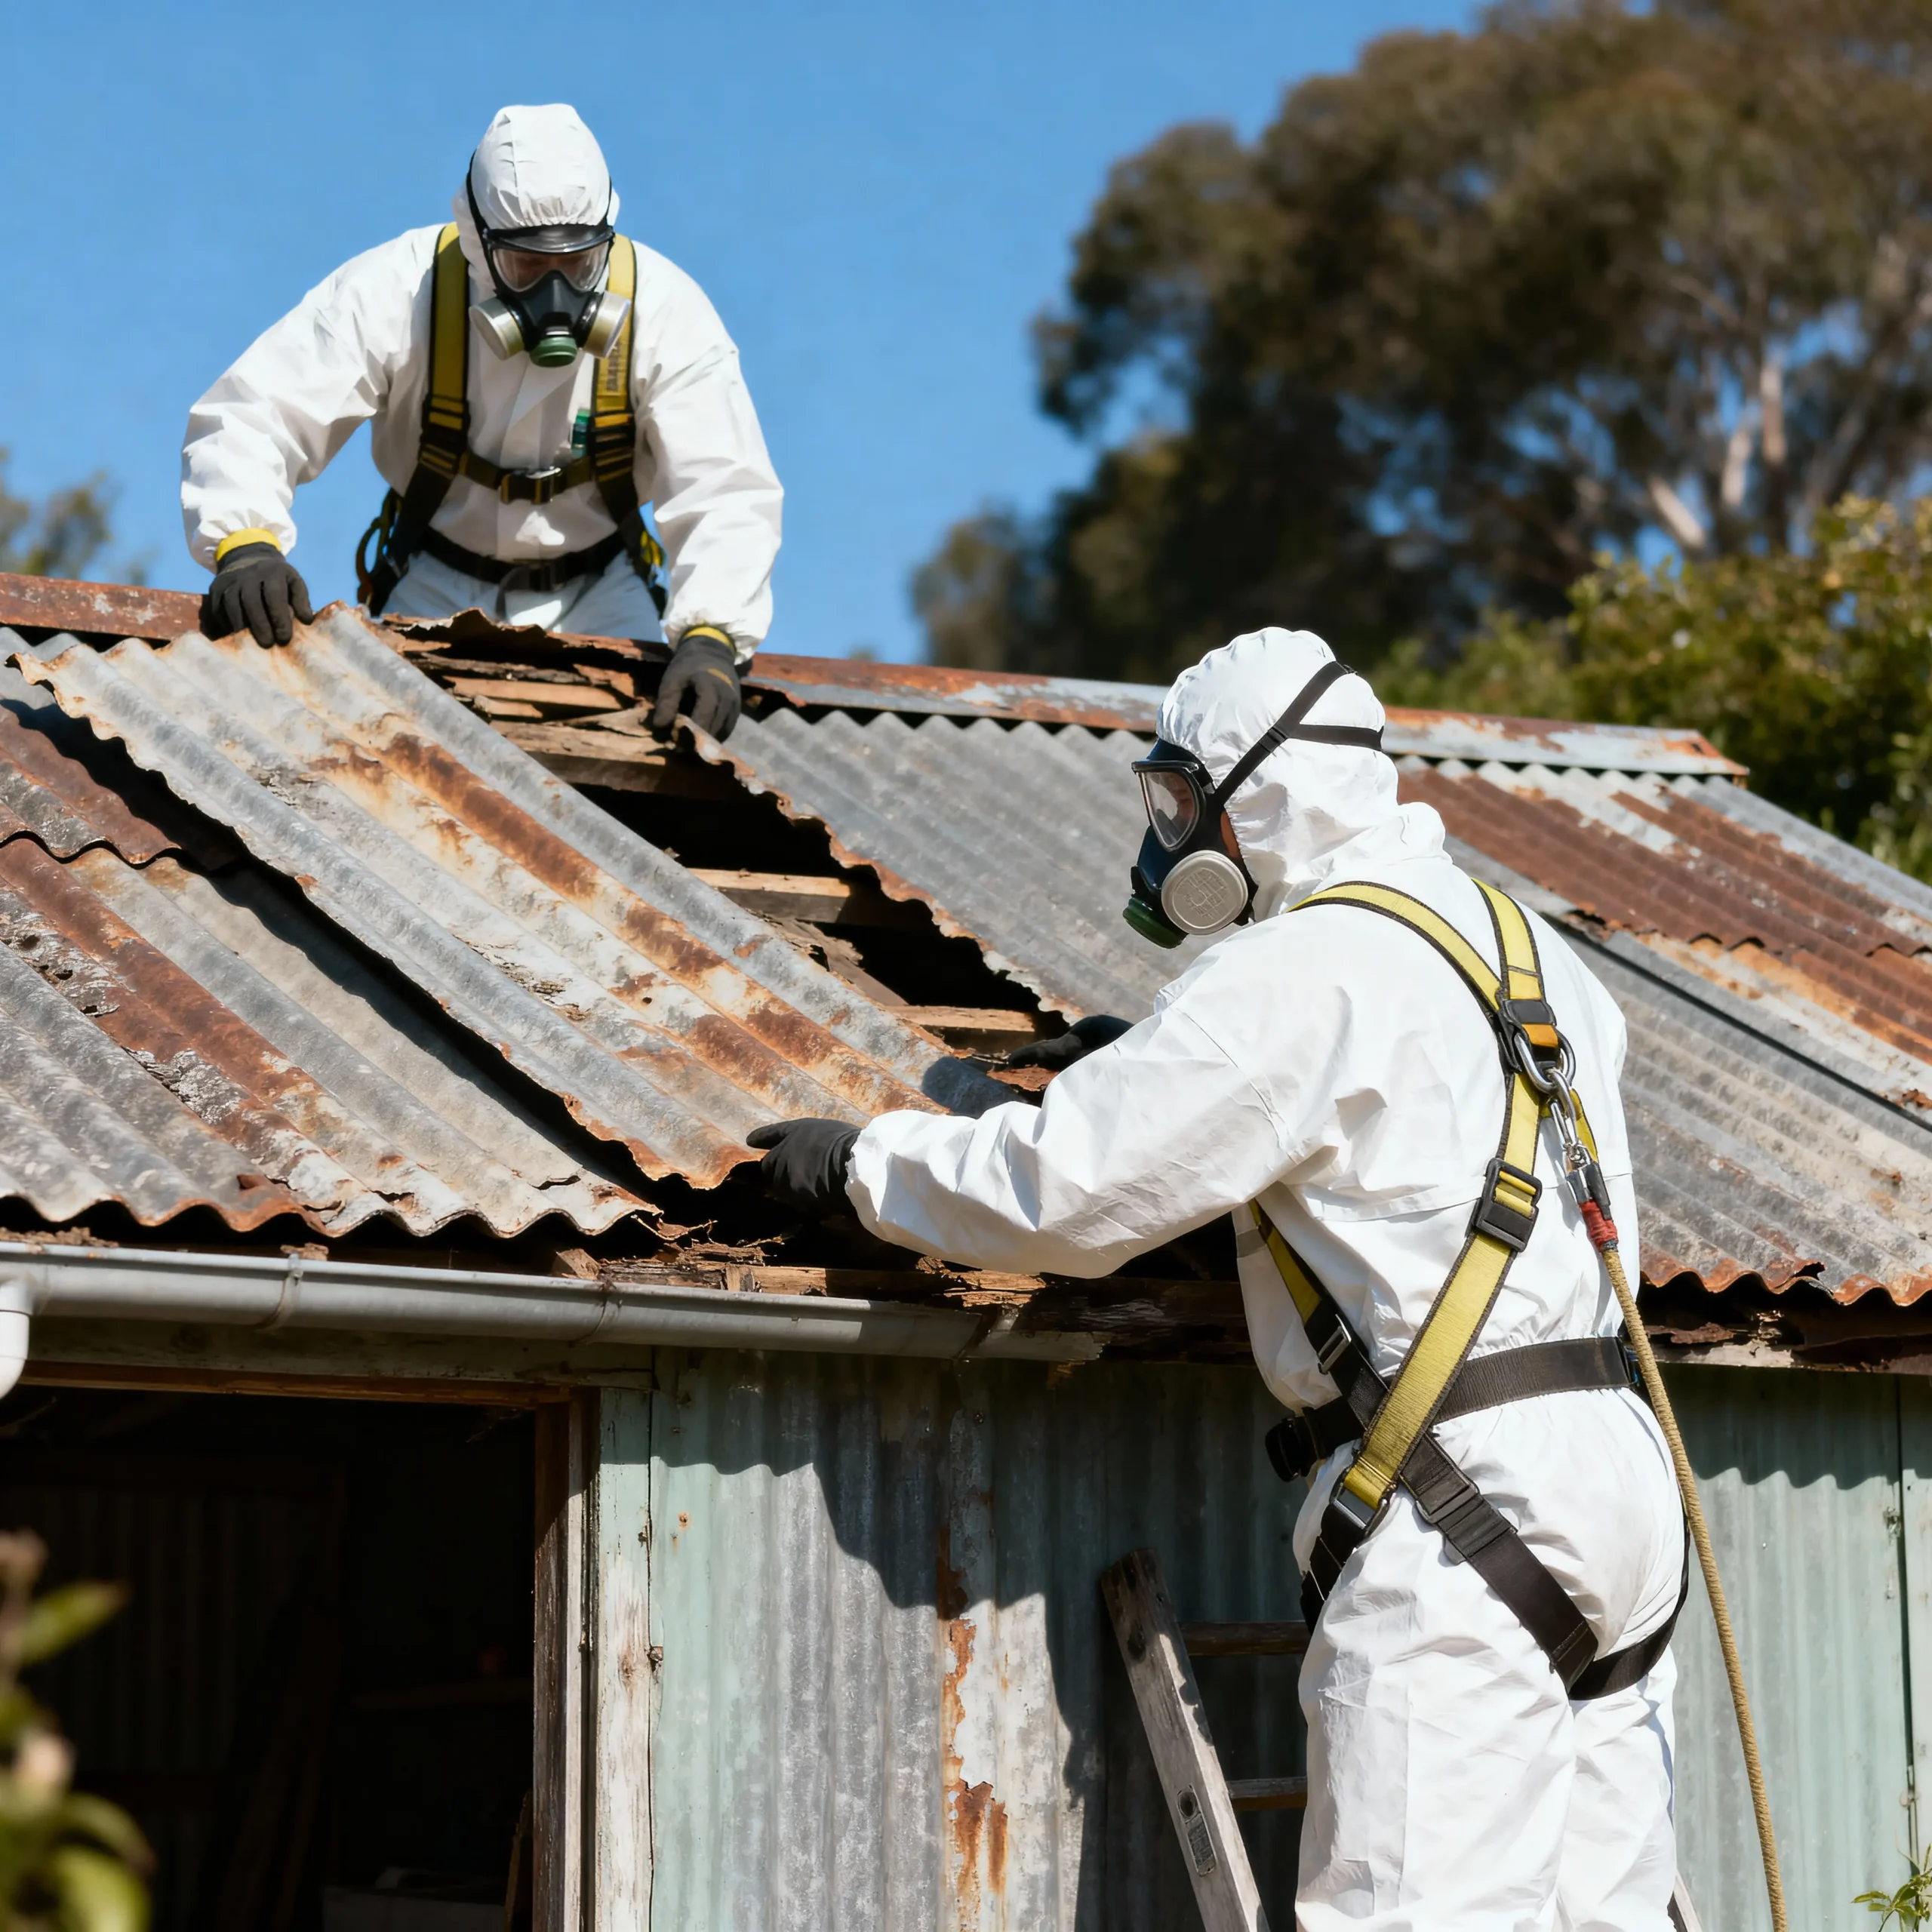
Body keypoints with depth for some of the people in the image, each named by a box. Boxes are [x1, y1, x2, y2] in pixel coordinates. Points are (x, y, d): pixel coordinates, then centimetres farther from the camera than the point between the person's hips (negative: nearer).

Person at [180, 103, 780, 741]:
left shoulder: (663, 309, -21)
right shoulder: (394, 292, -22)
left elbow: (728, 493, -23)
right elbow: (247, 420, -24)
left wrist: (710, 638, -42)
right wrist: (244, 544, -46)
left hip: (597, 591, 0)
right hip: (436, 588, 0)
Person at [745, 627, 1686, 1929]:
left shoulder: (1306, 971, -10)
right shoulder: (1521, 941, 17)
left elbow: (1065, 1191, -12)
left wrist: (861, 1164, 4)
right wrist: (1160, 1065, 29)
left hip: (1460, 1503, -9)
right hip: (1611, 1466, 9)